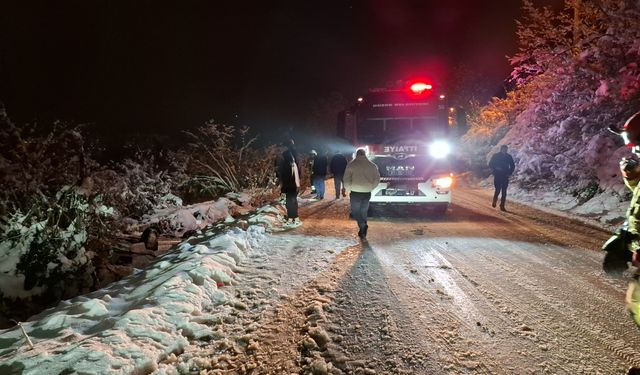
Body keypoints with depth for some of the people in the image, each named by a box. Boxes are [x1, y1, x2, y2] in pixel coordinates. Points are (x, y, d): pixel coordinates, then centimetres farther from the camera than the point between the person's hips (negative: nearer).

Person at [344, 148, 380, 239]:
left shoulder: (351, 164, -4)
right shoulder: (372, 165, 4)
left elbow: (347, 180, -8)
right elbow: (377, 179, 5)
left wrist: (349, 189, 5)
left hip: (355, 193, -3)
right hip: (367, 193, 3)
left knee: (355, 211, 9)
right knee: (364, 212, 17)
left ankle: (362, 225, -15)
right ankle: (362, 232, 21)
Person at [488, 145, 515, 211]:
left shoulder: (509, 157, 7)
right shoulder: (495, 156, 0)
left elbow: (512, 166, 14)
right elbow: (490, 164, 2)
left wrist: (509, 173, 1)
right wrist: (494, 170, -11)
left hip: (505, 176, 3)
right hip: (497, 176, -2)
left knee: (504, 191, -1)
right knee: (498, 190, -8)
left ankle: (502, 206, 3)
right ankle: (494, 201, 18)